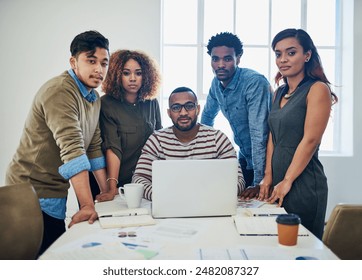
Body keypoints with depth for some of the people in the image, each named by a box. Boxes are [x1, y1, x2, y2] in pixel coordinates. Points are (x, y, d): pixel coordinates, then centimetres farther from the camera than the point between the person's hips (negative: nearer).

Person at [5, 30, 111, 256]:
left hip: (55, 194, 9)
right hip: (33, 194, -8)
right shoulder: (60, 91, -19)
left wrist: (106, 193, 9)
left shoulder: (95, 98, 10)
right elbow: (72, 149, -28)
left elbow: (94, 147, 13)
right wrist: (87, 205, -32)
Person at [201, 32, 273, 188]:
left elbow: (259, 134, -29)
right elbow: (208, 116, 17)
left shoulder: (255, 83, -25)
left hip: (265, 159, -6)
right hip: (244, 157, 6)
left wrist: (258, 182, -30)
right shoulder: (217, 83, -2)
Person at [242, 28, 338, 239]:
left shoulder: (318, 89, -8)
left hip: (303, 182, -7)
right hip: (278, 182, 7)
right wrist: (268, 177, 3)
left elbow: (310, 140, -14)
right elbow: (273, 137, 12)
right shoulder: (280, 92, 13)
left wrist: (287, 182, -14)